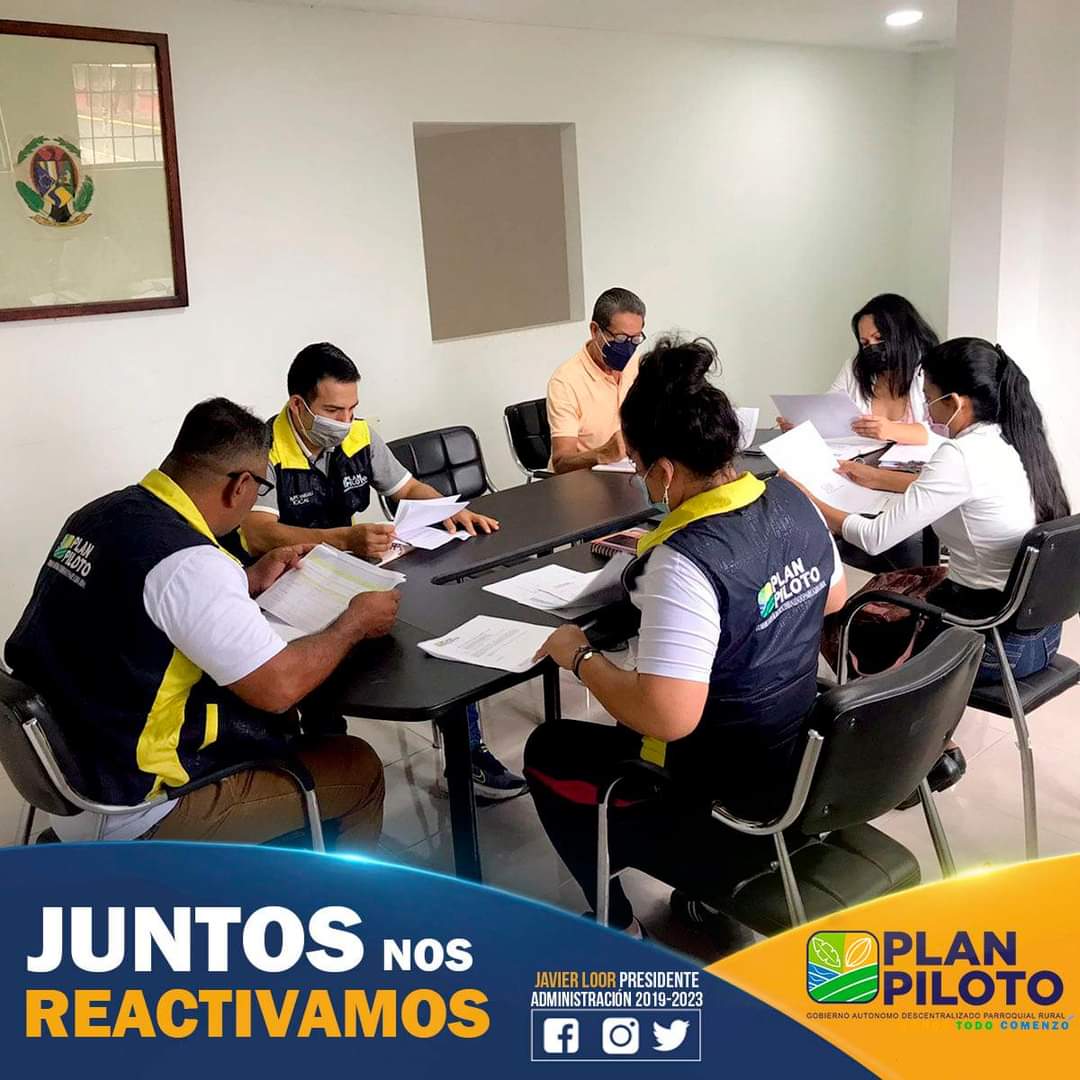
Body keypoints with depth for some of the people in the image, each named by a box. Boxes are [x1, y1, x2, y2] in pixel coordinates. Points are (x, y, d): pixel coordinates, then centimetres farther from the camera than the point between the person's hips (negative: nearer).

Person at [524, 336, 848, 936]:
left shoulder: (685, 560, -31)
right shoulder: (793, 500, -6)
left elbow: (668, 718, -36)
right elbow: (834, 599, 12)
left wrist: (581, 658, -18)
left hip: (730, 806, -8)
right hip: (802, 763, 8)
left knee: (548, 752, 14)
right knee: (623, 724, 32)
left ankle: (618, 929, 25)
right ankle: (703, 883, 34)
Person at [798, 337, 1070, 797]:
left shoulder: (962, 456, -22)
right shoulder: (1012, 443, 4)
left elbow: (876, 538, -20)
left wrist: (808, 503, -6)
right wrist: (878, 478, 24)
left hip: (999, 640, -8)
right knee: (886, 587, 21)